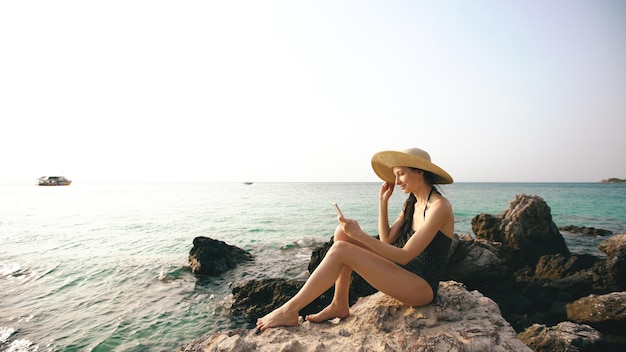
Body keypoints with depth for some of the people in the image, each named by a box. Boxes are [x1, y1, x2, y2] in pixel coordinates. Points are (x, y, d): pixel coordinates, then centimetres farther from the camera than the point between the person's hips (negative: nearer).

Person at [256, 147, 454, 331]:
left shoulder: (440, 207, -16)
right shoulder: (411, 204, 10)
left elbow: (405, 255, -23)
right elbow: (387, 240, 4)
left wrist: (360, 235, -28)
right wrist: (383, 201, 1)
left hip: (422, 287, -8)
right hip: (401, 273, 8)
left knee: (341, 250, -21)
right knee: (342, 233, -5)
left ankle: (290, 310, -9)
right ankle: (339, 305, -2)